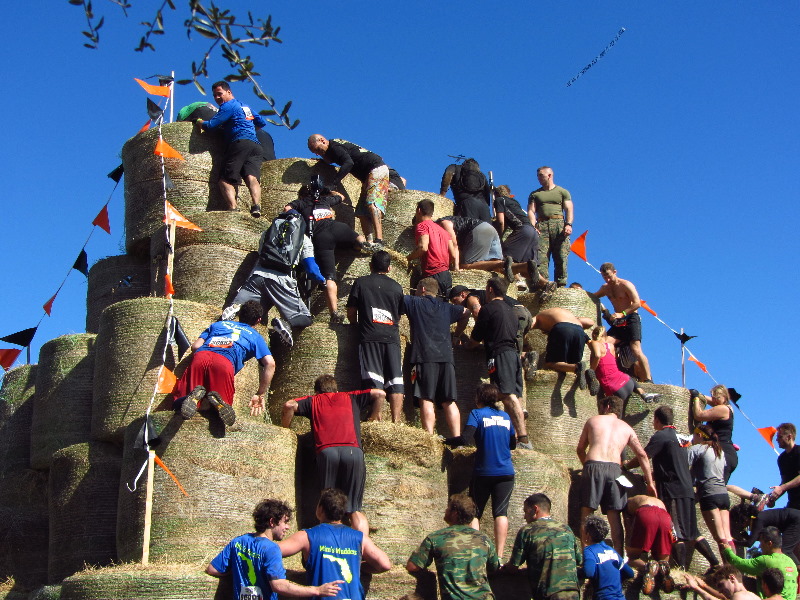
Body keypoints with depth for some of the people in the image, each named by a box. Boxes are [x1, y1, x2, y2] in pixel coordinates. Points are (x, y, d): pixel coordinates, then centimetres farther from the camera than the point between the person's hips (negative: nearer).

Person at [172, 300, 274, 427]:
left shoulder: (218, 324, 37)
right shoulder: (255, 336, 29)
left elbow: (195, 346, 24)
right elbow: (270, 363, 13)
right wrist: (260, 395, 17)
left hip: (200, 356, 2)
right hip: (226, 362, -2)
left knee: (178, 402, 11)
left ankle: (195, 394, -22)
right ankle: (218, 400, -25)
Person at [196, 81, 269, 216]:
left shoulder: (228, 106, 5)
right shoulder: (246, 107, 30)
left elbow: (210, 126, -2)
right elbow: (263, 122, 34)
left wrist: (199, 122, 19)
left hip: (240, 143, -7)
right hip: (257, 146, 7)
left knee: (225, 180, -7)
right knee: (252, 177, -13)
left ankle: (233, 208, -29)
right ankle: (256, 205, -39)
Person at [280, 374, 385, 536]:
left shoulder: (314, 401, 26)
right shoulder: (351, 398, 27)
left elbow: (289, 405, 10)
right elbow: (380, 394, 19)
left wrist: (285, 427, 25)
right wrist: (374, 415, 33)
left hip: (326, 451, -1)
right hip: (353, 451, 1)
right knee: (355, 510, 7)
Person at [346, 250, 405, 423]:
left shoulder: (361, 283, 6)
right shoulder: (397, 287, 13)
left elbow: (351, 313, 5)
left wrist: (357, 325, 24)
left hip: (369, 337, -2)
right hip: (392, 337, 2)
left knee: (373, 382, -7)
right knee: (395, 383, 1)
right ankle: (396, 422, -5)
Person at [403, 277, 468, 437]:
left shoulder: (414, 303, 9)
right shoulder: (446, 308, 21)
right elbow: (466, 313, 32)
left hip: (425, 357, -4)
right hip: (446, 357, 4)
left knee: (426, 400, -10)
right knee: (449, 402, 5)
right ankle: (457, 438, -1)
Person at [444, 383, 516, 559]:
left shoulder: (477, 414, -3)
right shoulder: (505, 416, 12)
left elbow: (466, 439, -16)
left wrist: (447, 441, -2)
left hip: (484, 472, -3)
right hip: (506, 472, 3)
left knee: (475, 513, 5)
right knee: (501, 513, 1)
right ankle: (499, 557, -5)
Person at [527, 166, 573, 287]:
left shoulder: (562, 192, 18)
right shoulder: (535, 194, 22)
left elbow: (569, 210, 8)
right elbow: (531, 211, 11)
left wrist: (568, 224, -10)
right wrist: (533, 227, -7)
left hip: (559, 224, -1)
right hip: (541, 226, 1)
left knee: (561, 257, -11)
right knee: (541, 257, -14)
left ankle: (561, 285, -13)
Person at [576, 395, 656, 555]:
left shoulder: (592, 420, 18)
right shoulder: (627, 428, 21)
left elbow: (580, 449, 22)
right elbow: (642, 455, 13)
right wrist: (650, 483, 14)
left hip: (594, 466, -2)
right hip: (615, 469, 2)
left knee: (587, 513, 1)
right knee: (615, 517, 5)